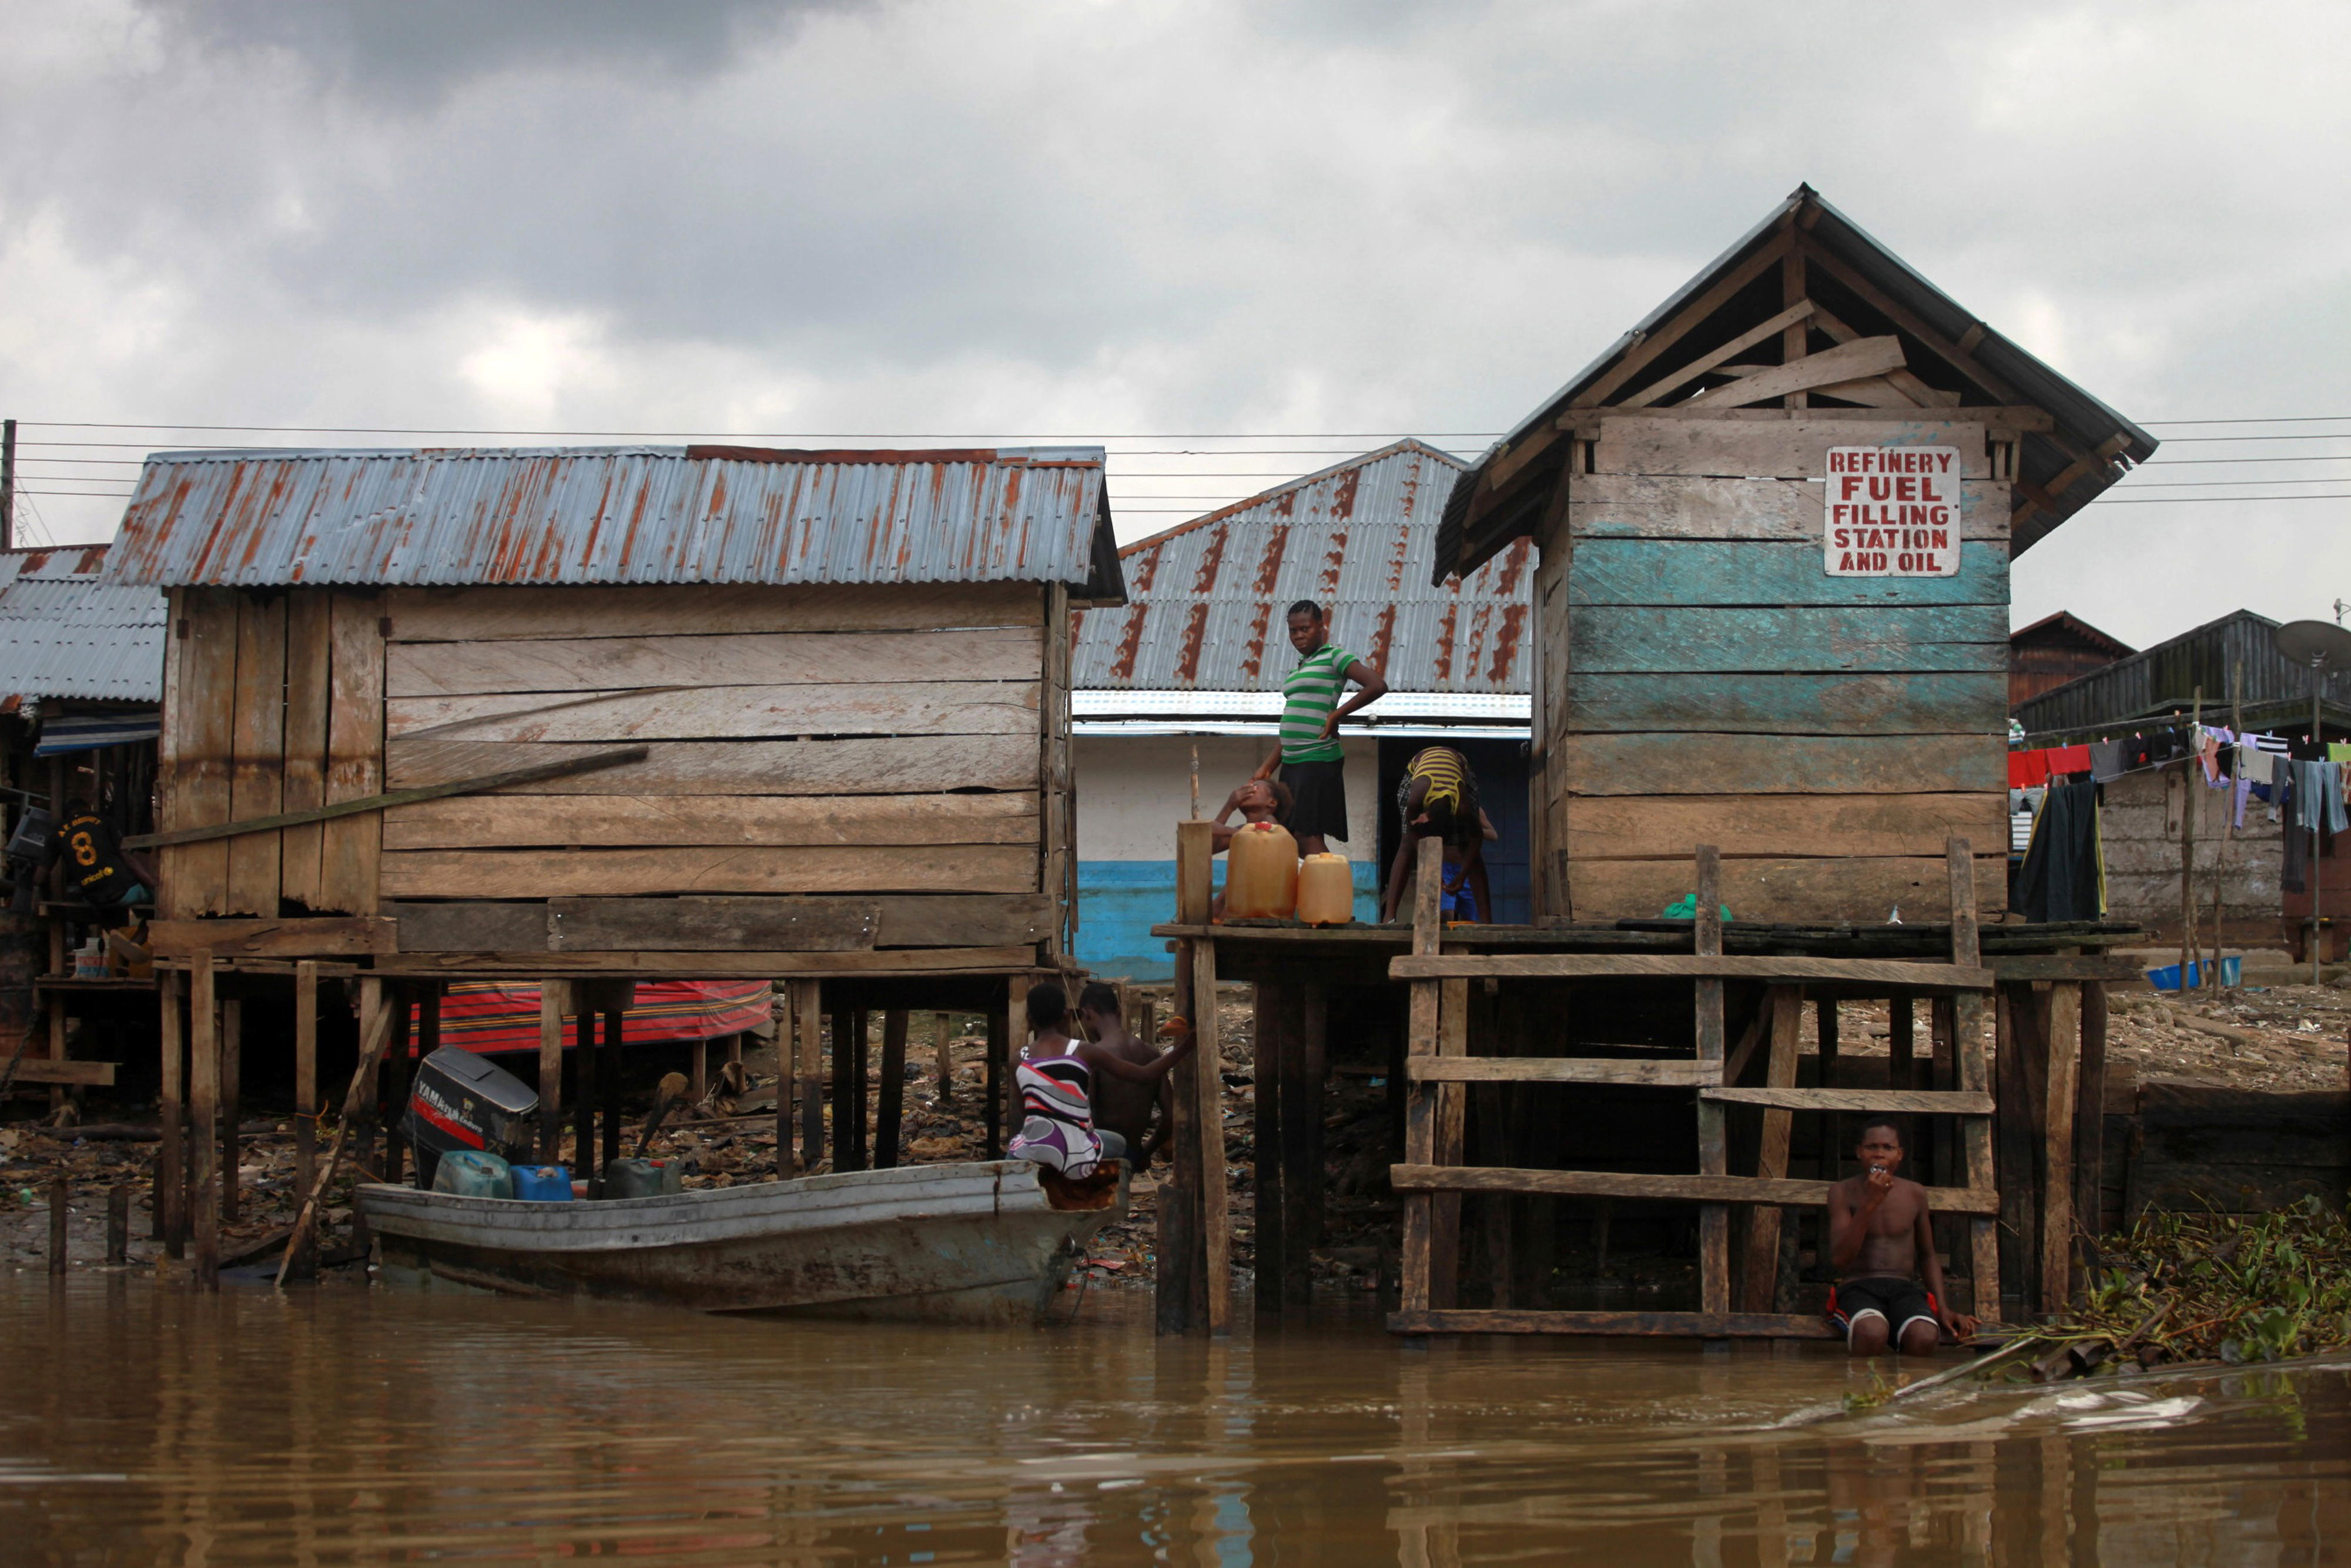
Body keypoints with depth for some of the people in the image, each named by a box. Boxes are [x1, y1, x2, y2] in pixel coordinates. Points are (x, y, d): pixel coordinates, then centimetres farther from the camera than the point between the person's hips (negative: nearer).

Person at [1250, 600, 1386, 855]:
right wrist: (1268, 768, 19)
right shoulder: (1297, 668, 20)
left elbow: (1378, 686, -16)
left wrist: (1336, 715, -12)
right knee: (1294, 836, 5)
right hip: (1291, 762, 9)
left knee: (1308, 835, -14)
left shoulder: (1333, 657, -3)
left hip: (1318, 760, -9)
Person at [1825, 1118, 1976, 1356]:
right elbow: (1839, 1259, -8)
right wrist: (1869, 1204, -16)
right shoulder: (1844, 1192, 3)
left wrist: (1942, 1309, 10)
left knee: (1925, 1338, -35)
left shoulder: (1915, 1194, 13)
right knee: (1873, 1333, -40)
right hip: (1858, 1287, -2)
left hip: (1904, 1288, 3)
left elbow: (1927, 1256, 24)